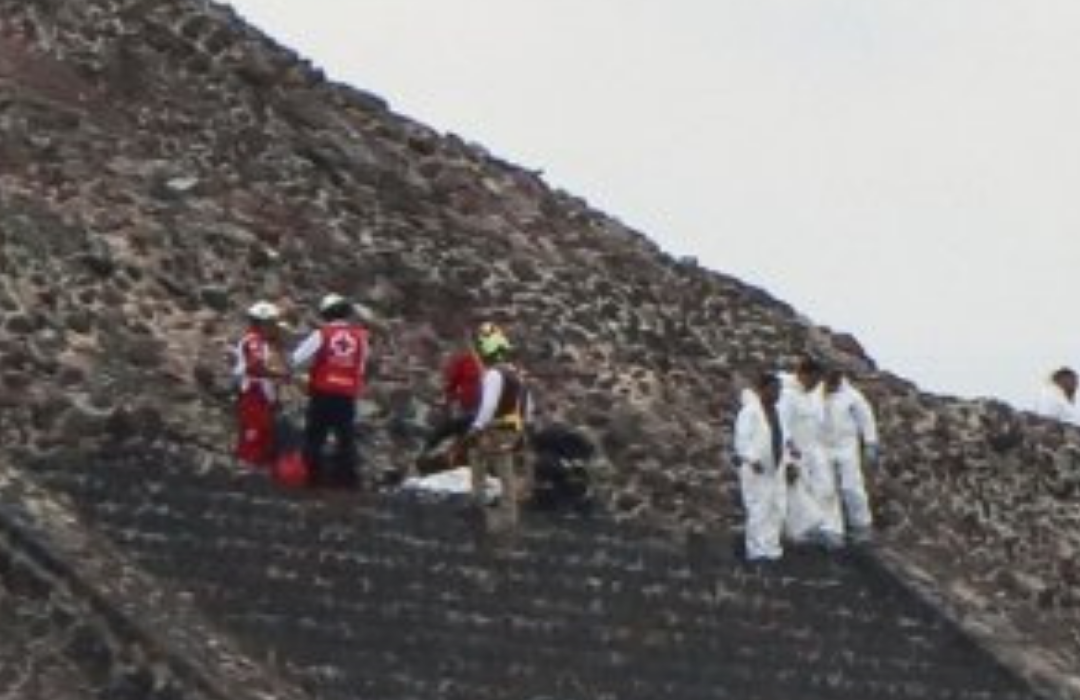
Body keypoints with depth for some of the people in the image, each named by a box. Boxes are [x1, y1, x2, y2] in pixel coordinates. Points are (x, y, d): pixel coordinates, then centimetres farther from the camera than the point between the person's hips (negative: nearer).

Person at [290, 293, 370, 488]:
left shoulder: (322, 334, -7)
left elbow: (297, 359, -6)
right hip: (348, 396, 2)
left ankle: (314, 475, 3)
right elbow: (362, 367, 8)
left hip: (322, 394, -2)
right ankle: (347, 477, 7)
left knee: (314, 437, 6)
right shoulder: (360, 336, 1)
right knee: (346, 438, 9)